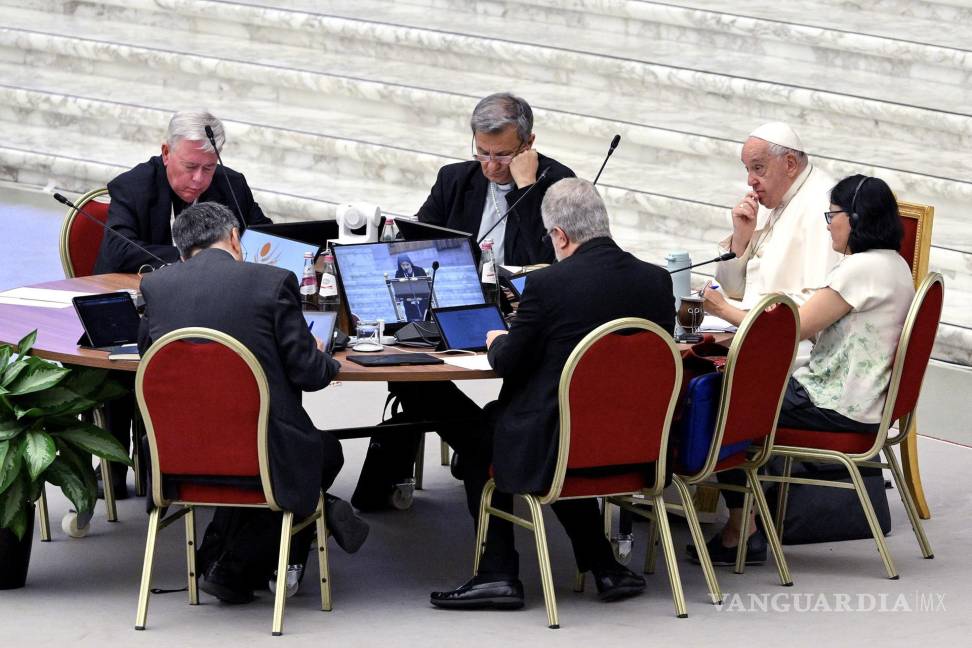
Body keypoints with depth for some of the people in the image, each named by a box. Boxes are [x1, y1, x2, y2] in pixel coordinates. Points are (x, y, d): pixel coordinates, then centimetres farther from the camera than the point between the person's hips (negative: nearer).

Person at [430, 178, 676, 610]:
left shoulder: (548, 284, -16)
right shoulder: (657, 281, -2)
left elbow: (508, 364, -6)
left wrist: (498, 343, 19)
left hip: (555, 449, -5)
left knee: (480, 430, 22)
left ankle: (498, 574, 16)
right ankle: (604, 567, 26)